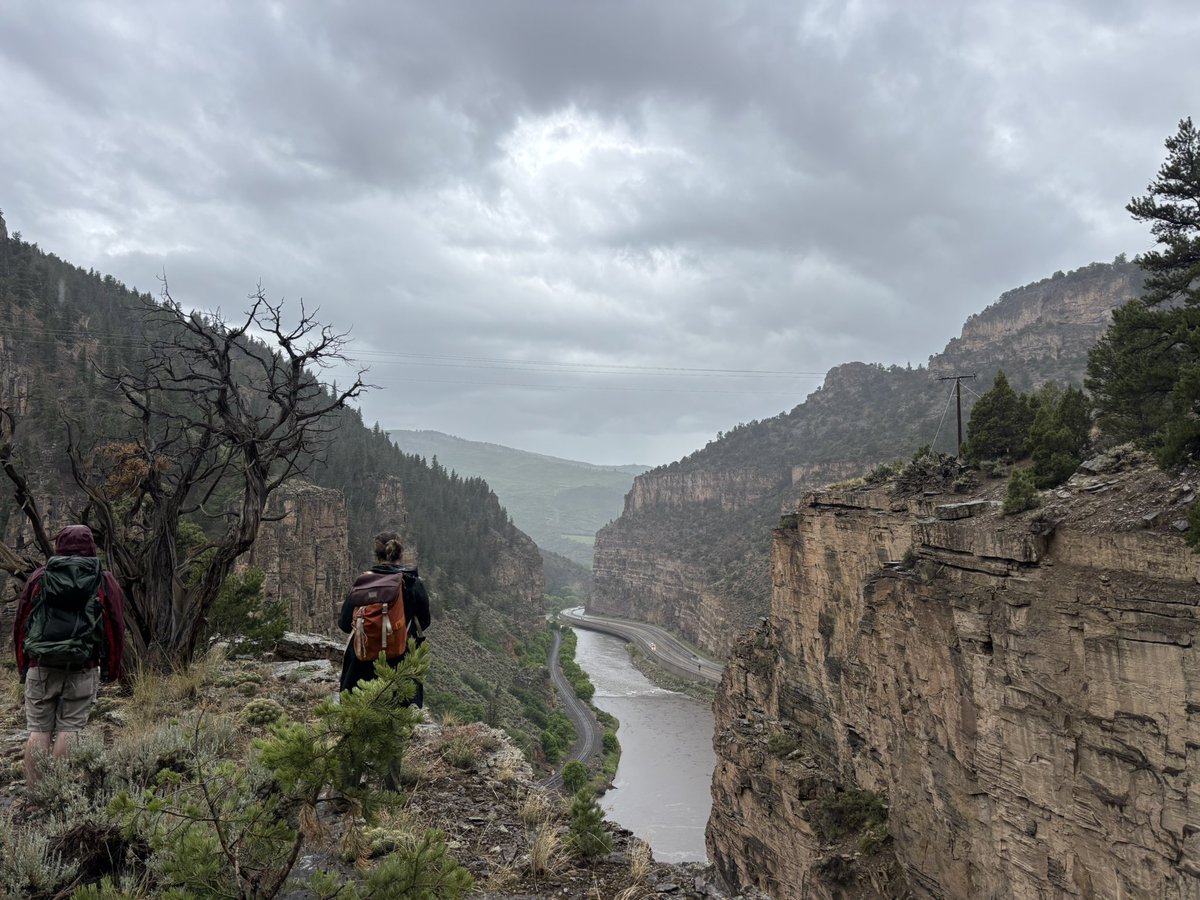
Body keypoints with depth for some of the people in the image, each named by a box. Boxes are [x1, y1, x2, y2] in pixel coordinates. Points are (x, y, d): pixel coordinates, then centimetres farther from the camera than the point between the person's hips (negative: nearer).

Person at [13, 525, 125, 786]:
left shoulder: (38, 578, 7)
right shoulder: (105, 582, 4)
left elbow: (20, 624, 9)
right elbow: (115, 628, 3)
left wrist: (22, 666, 17)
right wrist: (112, 669, 11)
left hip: (41, 667, 1)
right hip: (83, 670, -1)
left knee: (39, 730, 6)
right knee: (68, 729, 3)